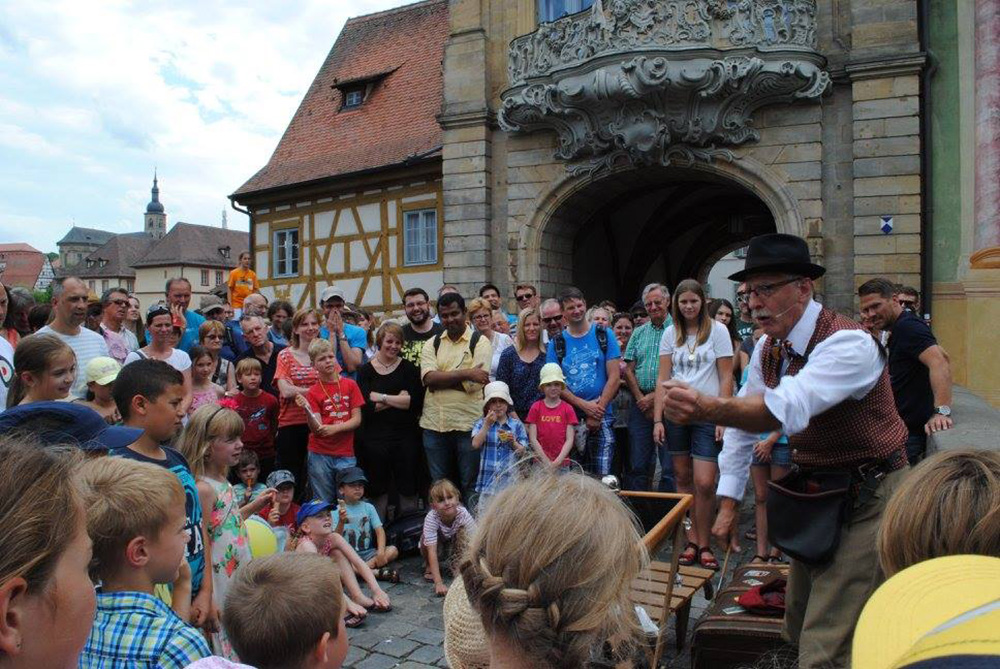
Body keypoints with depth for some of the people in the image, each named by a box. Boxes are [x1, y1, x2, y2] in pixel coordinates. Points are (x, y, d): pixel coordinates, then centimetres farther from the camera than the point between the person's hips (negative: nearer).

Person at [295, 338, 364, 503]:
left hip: (346, 454, 1)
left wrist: (335, 428, -16)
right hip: (320, 454, -1)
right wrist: (307, 409, -25)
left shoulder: (350, 385, 3)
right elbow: (316, 429, -9)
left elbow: (357, 420, -1)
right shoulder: (313, 392, 0)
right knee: (323, 503, 7)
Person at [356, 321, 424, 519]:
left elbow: (416, 401, -10)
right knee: (378, 490, 10)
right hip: (375, 437, 0)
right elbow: (366, 406, -9)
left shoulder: (409, 368, 4)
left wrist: (383, 397, -10)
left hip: (406, 436, 0)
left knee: (408, 489, 7)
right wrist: (399, 399, -9)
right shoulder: (366, 370, 4)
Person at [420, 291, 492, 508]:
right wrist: (465, 373, -16)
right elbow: (429, 378, -8)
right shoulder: (431, 344, 10)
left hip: (468, 424, -4)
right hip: (434, 424, 4)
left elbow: (473, 385, -13)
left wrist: (440, 378, -9)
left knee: (471, 485, 5)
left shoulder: (480, 343, 0)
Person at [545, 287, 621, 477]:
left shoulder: (604, 335, 5)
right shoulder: (556, 343, 7)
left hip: (602, 417, -1)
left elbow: (614, 377, 0)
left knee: (602, 475, -5)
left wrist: (597, 413, -8)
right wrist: (584, 406, -11)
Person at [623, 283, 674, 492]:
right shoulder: (638, 332, 14)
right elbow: (629, 370, 11)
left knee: (670, 465, 1)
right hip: (641, 404, 4)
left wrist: (655, 397, -11)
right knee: (638, 465, 8)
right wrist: (641, 398, -2)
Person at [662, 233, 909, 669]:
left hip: (868, 497, -8)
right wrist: (728, 502, 2)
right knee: (798, 627, 20)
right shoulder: (768, 348, 0)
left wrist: (706, 408, -60)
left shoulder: (849, 344, -26)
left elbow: (787, 408, -45)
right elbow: (745, 420, 5)